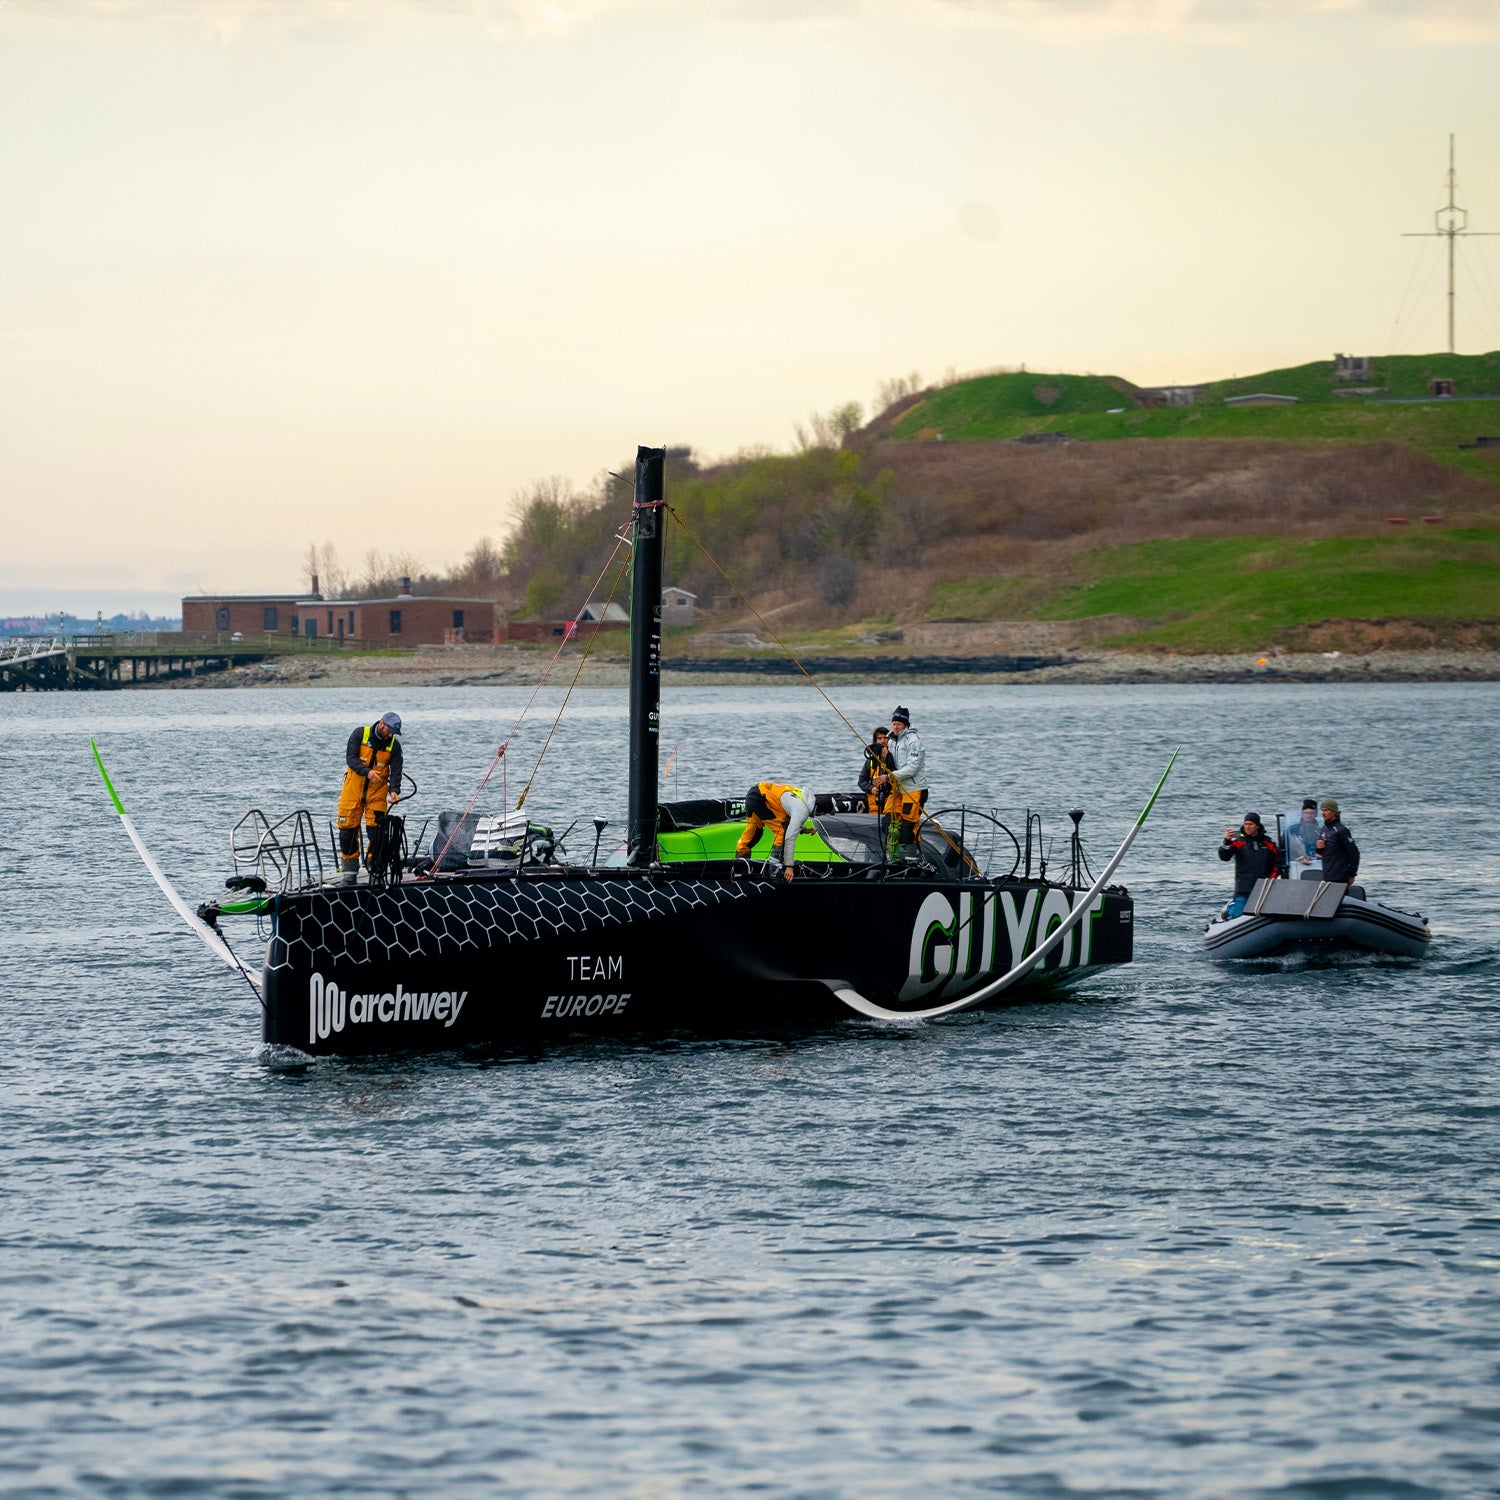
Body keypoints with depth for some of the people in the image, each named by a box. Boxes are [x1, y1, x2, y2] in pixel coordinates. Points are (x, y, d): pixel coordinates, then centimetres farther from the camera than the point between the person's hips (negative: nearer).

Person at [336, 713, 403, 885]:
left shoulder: (394, 745, -1)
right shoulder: (360, 734, -7)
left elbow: (396, 771, -9)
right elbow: (351, 758, -14)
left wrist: (394, 791, -26)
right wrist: (367, 772, -30)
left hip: (377, 792, 1)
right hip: (353, 789, -1)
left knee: (376, 831, -8)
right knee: (348, 830, -2)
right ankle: (349, 873, 6)